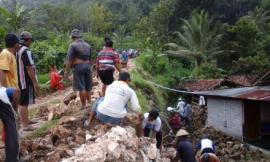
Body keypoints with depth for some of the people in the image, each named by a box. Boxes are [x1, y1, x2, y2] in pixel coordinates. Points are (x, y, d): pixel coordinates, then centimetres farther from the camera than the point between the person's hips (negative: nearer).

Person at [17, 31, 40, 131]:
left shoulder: (18, 50, 11)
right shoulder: (26, 51, -18)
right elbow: (29, 68, -22)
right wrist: (35, 83, -20)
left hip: (20, 80, 9)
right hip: (26, 81, -9)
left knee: (22, 102, 18)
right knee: (24, 103, -5)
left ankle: (26, 120, 31)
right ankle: (25, 125, 0)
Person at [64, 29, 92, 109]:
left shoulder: (73, 45, -5)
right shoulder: (87, 45, 14)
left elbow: (69, 59, -11)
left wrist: (66, 71, -9)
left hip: (78, 66, -6)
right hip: (87, 66, 6)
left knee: (81, 88, -3)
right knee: (88, 87, 13)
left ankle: (84, 106, -1)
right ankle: (89, 103, 19)